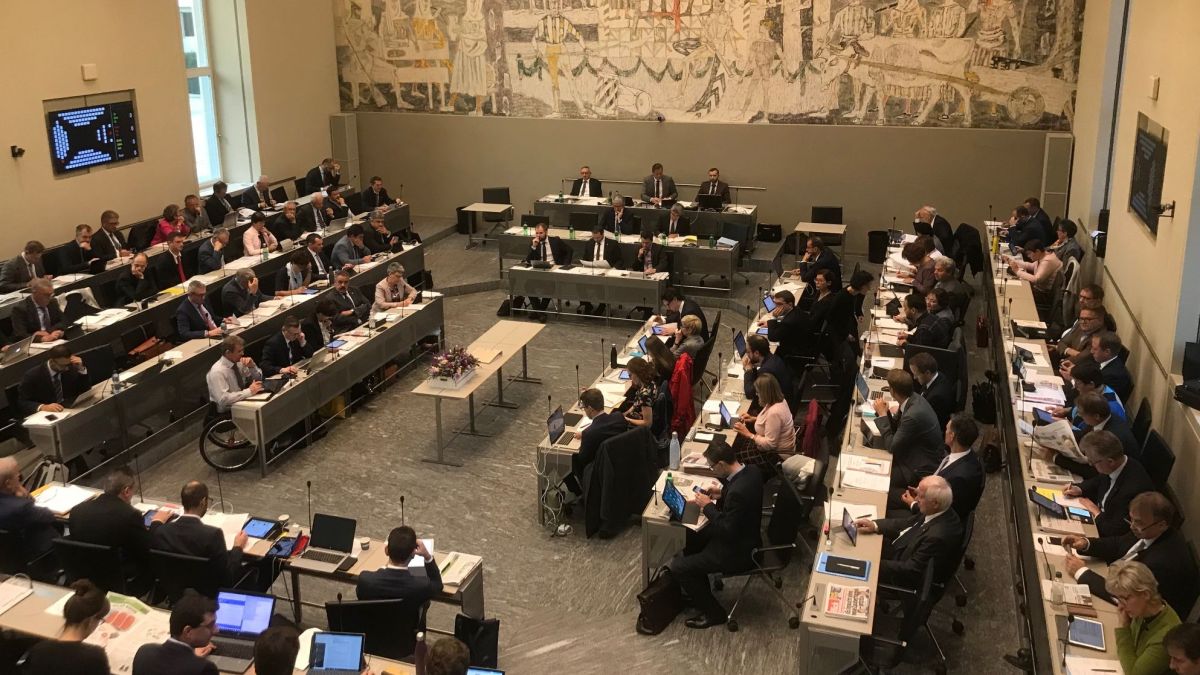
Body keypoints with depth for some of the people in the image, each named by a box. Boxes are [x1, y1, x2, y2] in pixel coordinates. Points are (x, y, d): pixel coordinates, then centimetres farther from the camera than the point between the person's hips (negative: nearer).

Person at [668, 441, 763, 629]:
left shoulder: (738, 492, -36)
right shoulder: (751, 471, -8)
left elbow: (727, 531, -28)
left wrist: (708, 506, -18)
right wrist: (722, 492, 1)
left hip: (737, 551, -10)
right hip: (744, 534, 10)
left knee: (678, 567, -6)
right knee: (691, 538, 23)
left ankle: (713, 612, 10)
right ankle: (698, 592, 35)